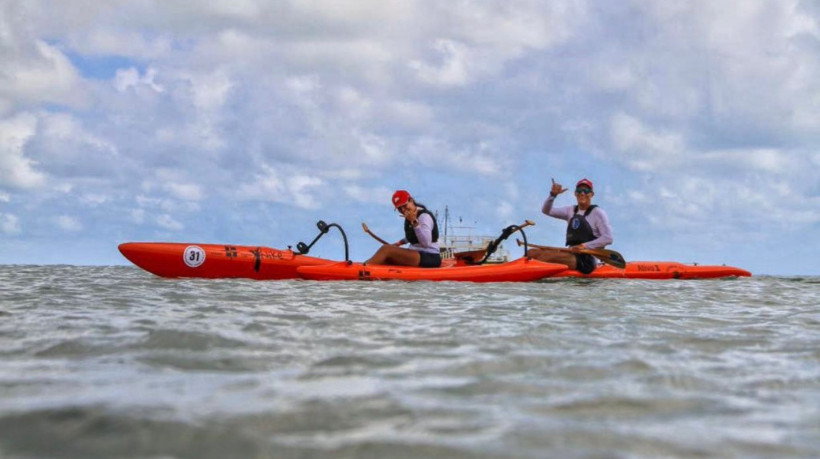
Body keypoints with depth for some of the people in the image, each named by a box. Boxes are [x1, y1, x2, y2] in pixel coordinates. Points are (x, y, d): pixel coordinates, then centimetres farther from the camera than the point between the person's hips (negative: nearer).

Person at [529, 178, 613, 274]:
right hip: (572, 255, 7)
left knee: (546, 255, -29)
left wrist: (584, 246, -21)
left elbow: (608, 238, -12)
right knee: (532, 253, -11)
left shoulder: (597, 212, -2)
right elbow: (546, 210, 16)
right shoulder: (571, 211, 18)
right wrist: (553, 194, -2)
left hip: (587, 260, -7)